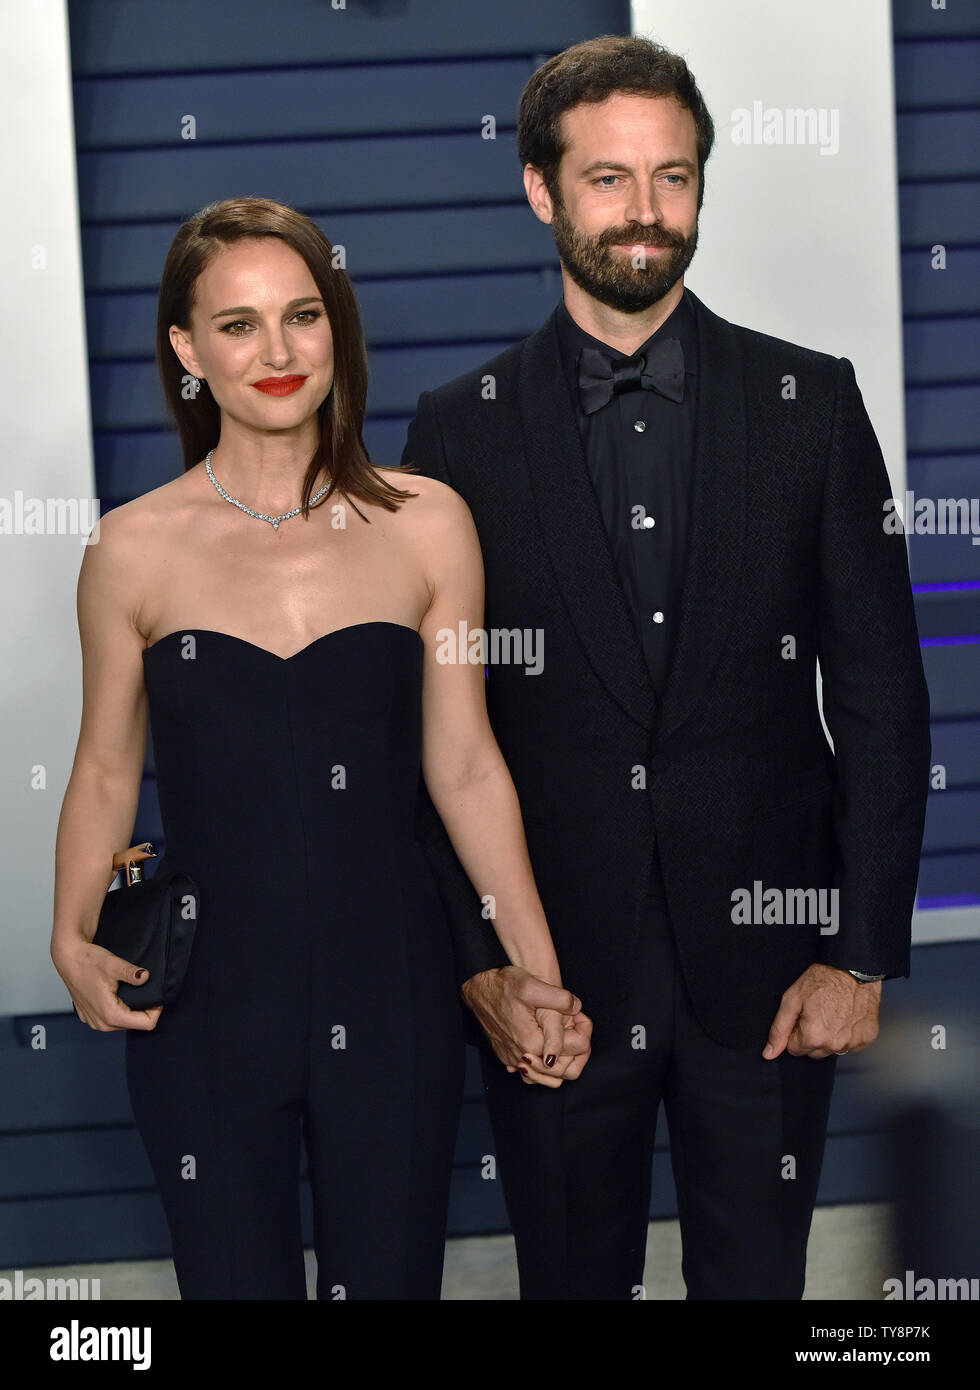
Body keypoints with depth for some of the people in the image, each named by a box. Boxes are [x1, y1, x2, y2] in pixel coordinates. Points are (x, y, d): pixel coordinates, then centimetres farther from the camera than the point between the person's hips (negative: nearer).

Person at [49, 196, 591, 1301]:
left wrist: (539, 974, -1)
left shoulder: (426, 524, -1)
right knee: (234, 1279, 10)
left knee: (390, 1278, 12)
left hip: (389, 1001, 1)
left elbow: (465, 766, 2)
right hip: (203, 1010, 0)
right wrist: (74, 940, -6)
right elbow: (106, 771, 8)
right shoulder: (136, 548, -3)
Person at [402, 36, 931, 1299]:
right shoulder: (464, 428, 1)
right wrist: (477, 955, -4)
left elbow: (882, 698, 0)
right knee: (572, 1273, 13)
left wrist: (862, 955, -5)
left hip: (766, 958, 0)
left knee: (756, 1277, 11)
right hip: (549, 970, 0)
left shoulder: (811, 403, 1)